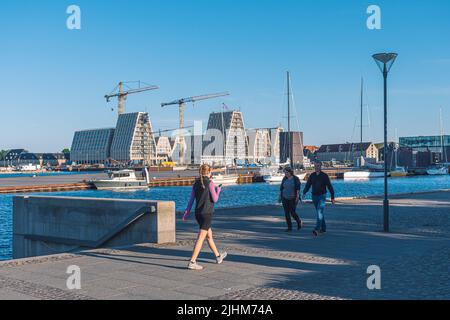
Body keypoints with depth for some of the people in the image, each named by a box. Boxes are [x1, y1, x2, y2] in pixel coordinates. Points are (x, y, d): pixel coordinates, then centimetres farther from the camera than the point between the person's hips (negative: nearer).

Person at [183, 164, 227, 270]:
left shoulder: (196, 183, 8)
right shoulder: (210, 183, -9)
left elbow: (191, 199, 7)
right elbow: (215, 199, -7)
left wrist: (186, 213, 9)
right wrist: (218, 190, 10)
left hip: (198, 213, 7)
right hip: (207, 213, -7)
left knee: (209, 235, 20)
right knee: (201, 238, -9)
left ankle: (218, 256, 37)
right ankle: (192, 262, -15)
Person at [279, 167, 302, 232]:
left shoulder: (296, 179, -6)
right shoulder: (284, 179, 5)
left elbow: (298, 188, -11)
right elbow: (281, 188, 10)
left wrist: (297, 196, -20)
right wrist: (280, 196, 9)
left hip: (293, 199, -4)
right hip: (285, 198, 4)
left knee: (293, 212, -7)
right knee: (286, 213, 0)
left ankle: (299, 221, 23)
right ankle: (289, 227, 7)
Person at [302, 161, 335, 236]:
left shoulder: (324, 175, -5)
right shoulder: (312, 175, 6)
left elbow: (329, 186, -4)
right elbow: (308, 185, 7)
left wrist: (332, 197, -5)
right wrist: (304, 193, -7)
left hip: (322, 196, -5)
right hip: (314, 196, 5)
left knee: (319, 212, -17)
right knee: (319, 213, 13)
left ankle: (317, 229, -24)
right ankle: (323, 228, 24)